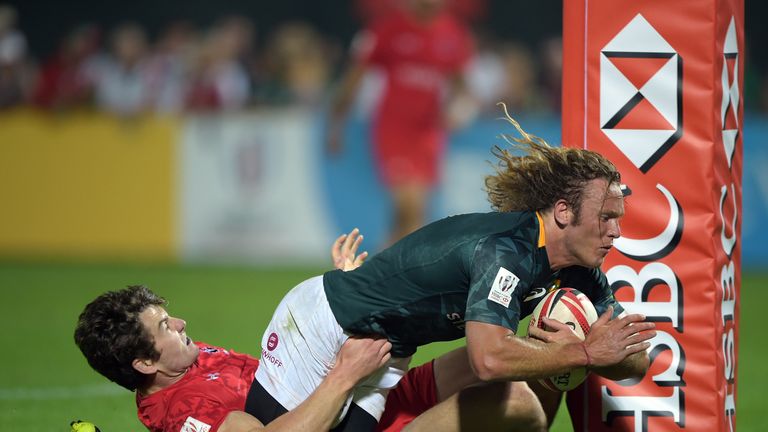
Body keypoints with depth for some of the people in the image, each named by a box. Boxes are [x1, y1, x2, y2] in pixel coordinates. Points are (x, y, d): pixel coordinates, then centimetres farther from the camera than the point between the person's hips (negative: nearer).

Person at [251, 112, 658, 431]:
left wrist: (572, 346, -26)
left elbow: (635, 360, -4)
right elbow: (490, 358, -45)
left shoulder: (581, 275, -6)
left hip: (383, 359, 8)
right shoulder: (506, 248, -32)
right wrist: (585, 352, -36)